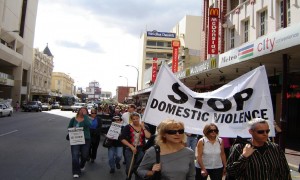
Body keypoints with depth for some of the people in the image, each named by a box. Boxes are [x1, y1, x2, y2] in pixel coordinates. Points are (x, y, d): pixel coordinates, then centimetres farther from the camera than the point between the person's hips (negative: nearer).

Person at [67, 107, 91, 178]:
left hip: (85, 139, 0)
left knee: (84, 155, 11)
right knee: (75, 155, -9)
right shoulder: (73, 119, 5)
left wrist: (85, 115, -19)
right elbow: (69, 128, 14)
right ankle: (76, 172, 0)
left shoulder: (86, 119, -3)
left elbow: (88, 124, -26)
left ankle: (81, 166, 42)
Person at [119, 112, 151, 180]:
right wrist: (131, 146, -11)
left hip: (141, 149, 1)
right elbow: (122, 139, -8)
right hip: (130, 149, -1)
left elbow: (148, 136, -12)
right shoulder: (128, 127, -4)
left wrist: (143, 127, -14)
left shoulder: (145, 127, 2)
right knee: (129, 168, 1)